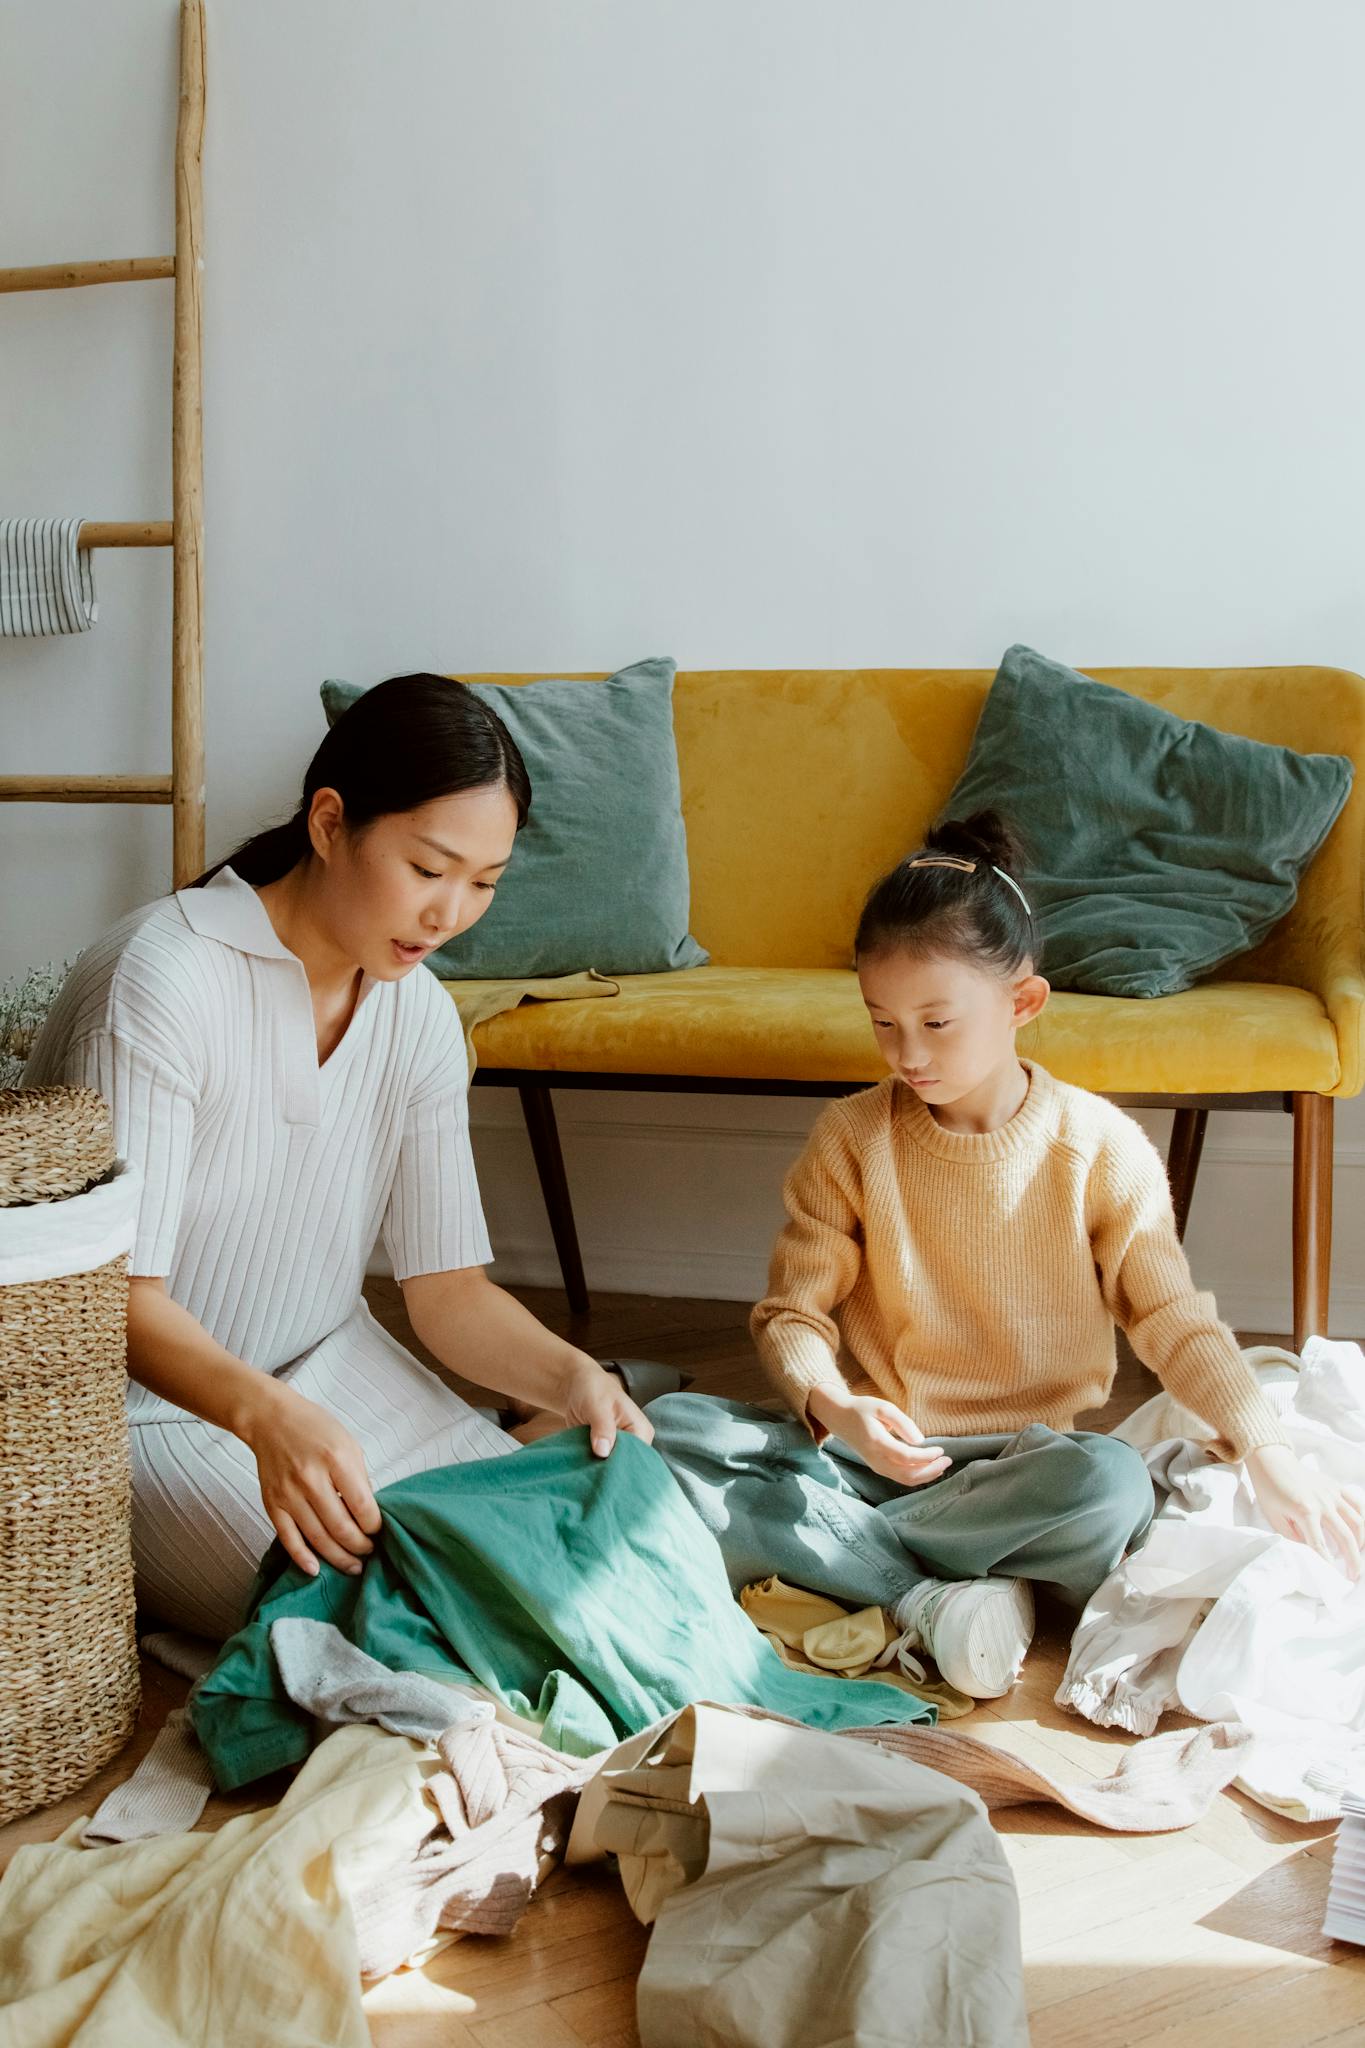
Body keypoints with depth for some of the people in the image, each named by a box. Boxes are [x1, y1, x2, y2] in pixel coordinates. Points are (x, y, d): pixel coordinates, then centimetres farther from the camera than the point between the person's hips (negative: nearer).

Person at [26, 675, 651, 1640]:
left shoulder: (420, 1015, -1)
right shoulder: (165, 981, -23)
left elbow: (449, 1286, -2)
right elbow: (120, 1295, -27)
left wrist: (569, 1375, -22)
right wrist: (268, 1415, -45)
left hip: (333, 1374, 7)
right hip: (159, 1406, -6)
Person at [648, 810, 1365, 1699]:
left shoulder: (1099, 1146, -3)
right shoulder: (850, 1140, -1)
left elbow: (1174, 1318, 1)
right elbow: (793, 1310, -2)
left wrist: (1268, 1450, -14)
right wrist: (831, 1407, -25)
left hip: (1031, 1452, -1)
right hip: (879, 1447, 2)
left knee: (1113, 1486, -37)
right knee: (669, 1430, -24)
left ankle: (805, 1545, -21)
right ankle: (930, 1599, -26)